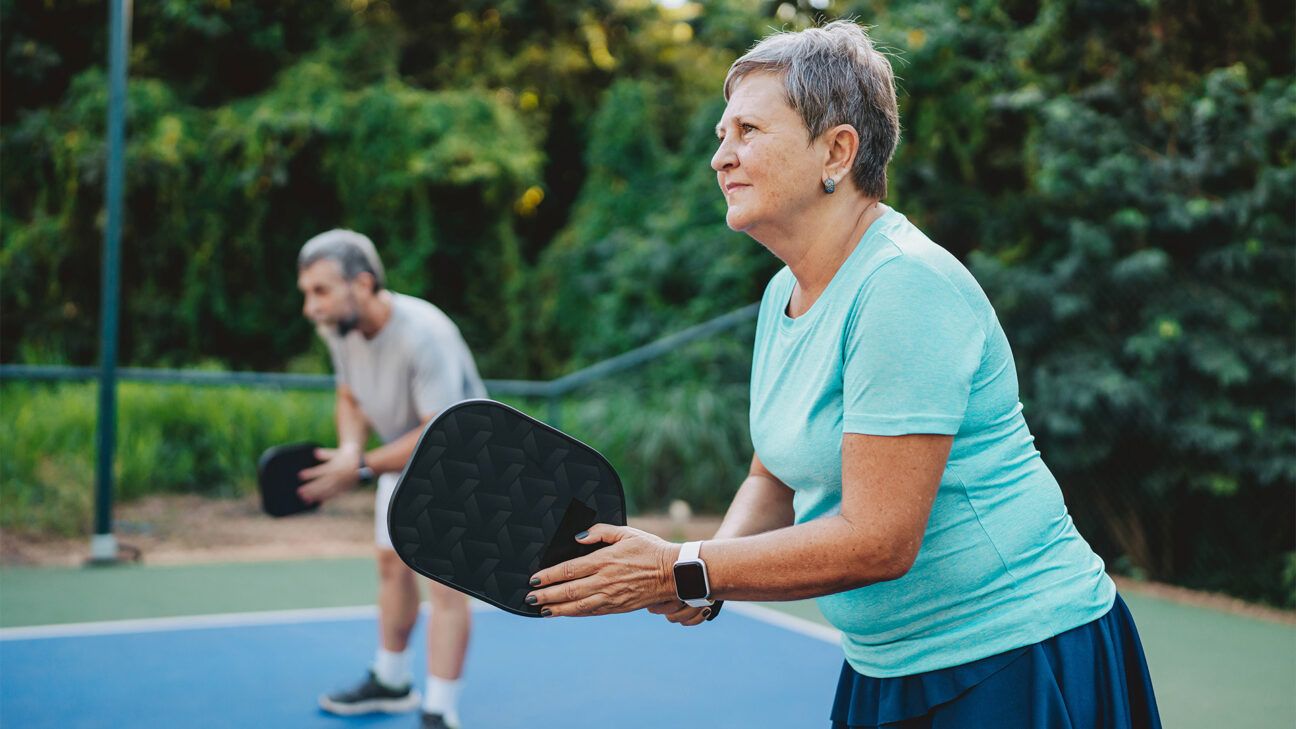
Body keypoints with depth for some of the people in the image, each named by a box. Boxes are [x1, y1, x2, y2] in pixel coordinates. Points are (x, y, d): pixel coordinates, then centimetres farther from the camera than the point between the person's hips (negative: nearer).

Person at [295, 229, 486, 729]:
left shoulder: (423, 335, -37)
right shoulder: (338, 327, -14)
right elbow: (350, 399, 2)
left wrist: (362, 469, -35)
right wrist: (349, 448, -19)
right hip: (402, 457, 8)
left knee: (444, 583, -14)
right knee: (393, 564, 19)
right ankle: (392, 683, 38)